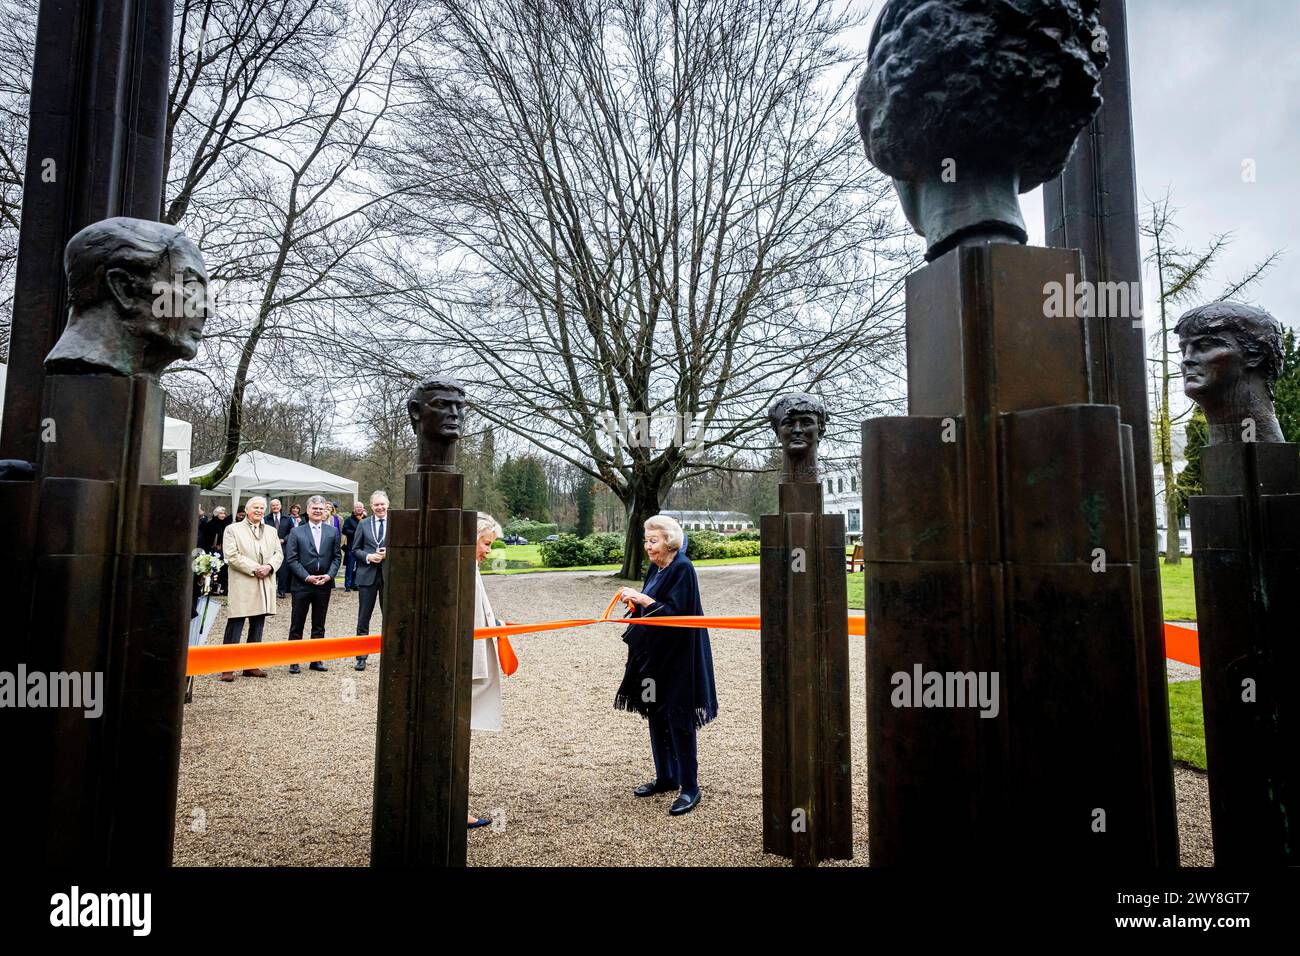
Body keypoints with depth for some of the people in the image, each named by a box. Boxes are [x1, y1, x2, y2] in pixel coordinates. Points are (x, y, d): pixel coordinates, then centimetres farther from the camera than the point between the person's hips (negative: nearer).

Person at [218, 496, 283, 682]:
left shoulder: (271, 531, 17)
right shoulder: (233, 529, 3)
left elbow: (279, 554, 11)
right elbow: (232, 556, -8)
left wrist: (269, 566, -9)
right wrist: (254, 568, -15)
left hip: (264, 587, 5)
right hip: (242, 586, -5)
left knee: (257, 627, 9)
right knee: (235, 627, -5)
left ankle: (251, 666, 17)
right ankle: (228, 668, 1)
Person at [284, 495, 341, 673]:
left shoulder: (332, 532, 6)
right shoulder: (296, 532, 0)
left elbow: (337, 557, 6)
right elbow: (291, 559, -4)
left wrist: (329, 575, -9)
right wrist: (307, 577, -13)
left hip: (324, 585, 2)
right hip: (301, 585, -2)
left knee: (319, 625, 10)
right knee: (297, 625, 4)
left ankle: (316, 660, 18)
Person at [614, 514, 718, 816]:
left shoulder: (683, 569, -16)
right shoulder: (656, 568, 9)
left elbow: (676, 611, -22)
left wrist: (642, 599, -22)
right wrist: (635, 601, -2)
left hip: (677, 656, -9)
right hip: (653, 654, 9)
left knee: (677, 720, -2)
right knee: (656, 715, 15)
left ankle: (689, 786, 11)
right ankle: (666, 777, 29)